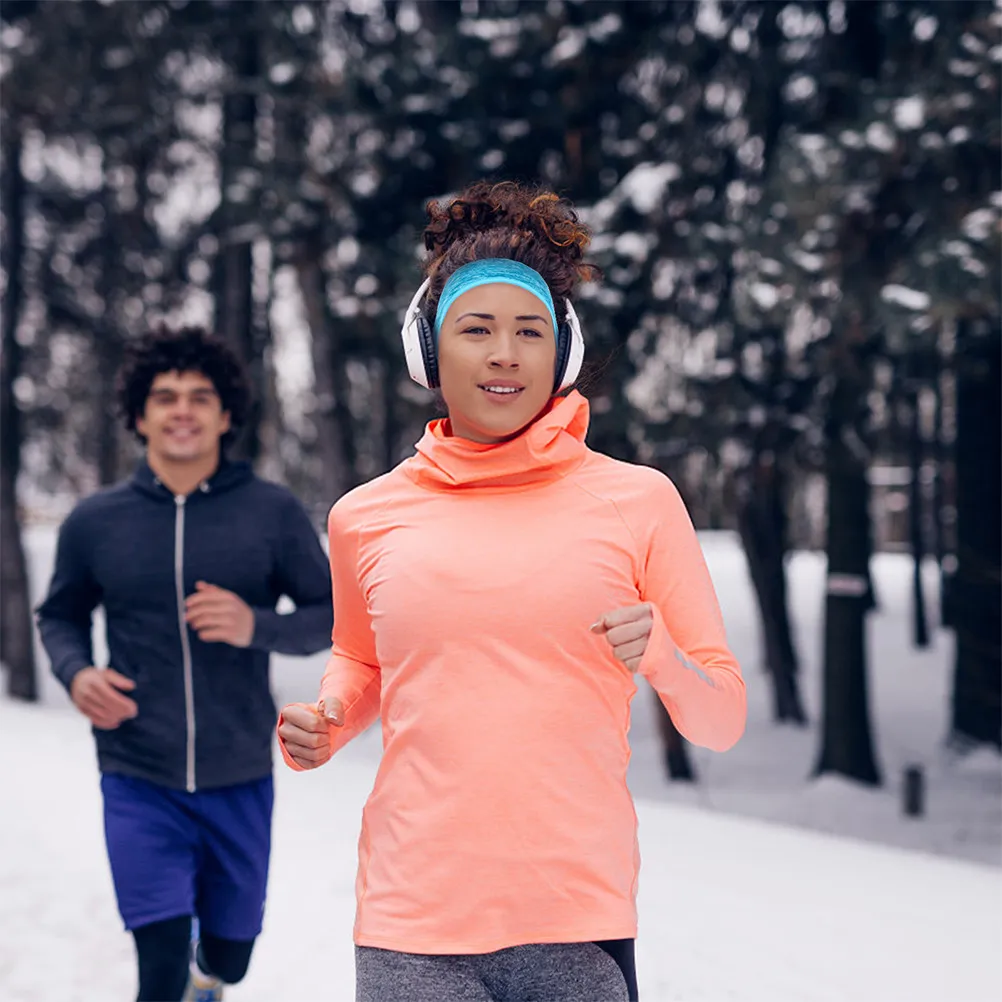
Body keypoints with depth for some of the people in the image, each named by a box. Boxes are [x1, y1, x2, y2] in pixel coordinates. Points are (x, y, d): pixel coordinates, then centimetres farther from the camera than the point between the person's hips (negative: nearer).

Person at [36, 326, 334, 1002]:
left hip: (240, 781, 1)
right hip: (139, 782, -1)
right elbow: (60, 615, 13)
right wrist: (76, 672, -8)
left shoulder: (274, 513, -5)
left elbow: (330, 614, 0)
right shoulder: (95, 522, -1)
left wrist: (257, 626, -20)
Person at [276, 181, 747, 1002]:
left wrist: (662, 659, -14)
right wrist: (326, 724, 5)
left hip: (578, 923, -1)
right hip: (412, 931, 1)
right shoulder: (366, 519, 6)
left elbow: (722, 721, 6)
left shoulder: (638, 502, 2)